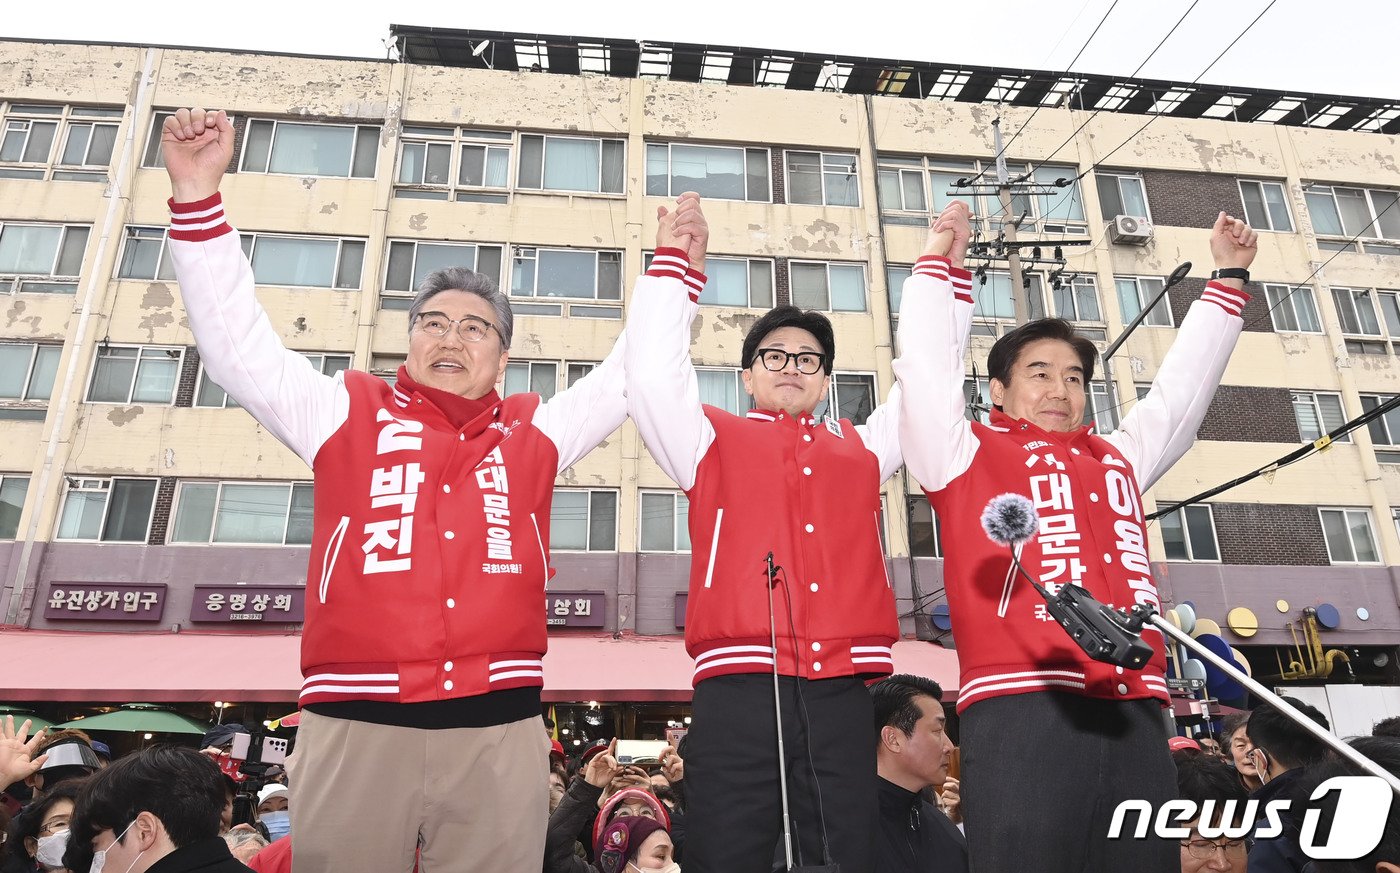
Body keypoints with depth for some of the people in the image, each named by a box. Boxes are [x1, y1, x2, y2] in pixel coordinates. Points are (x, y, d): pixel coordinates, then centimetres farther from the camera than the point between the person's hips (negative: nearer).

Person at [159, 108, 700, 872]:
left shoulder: (535, 432, 15)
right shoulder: (347, 413, 12)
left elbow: (633, 374, 18)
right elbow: (237, 344, 6)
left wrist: (669, 268, 15)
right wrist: (198, 193, 0)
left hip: (498, 728, 1)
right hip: (354, 725, -1)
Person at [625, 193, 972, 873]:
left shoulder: (861, 448, 23)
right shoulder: (714, 440, 16)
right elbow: (653, 376, 4)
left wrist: (939, 272, 29)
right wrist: (674, 263, 8)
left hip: (841, 699, 3)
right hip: (738, 693, -2)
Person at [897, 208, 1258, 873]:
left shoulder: (1117, 460, 28)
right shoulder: (966, 455, 13)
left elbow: (1182, 387, 34)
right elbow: (925, 365, 5)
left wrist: (1228, 278, 38)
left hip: (1134, 715, 5)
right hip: (1019, 709, -5)